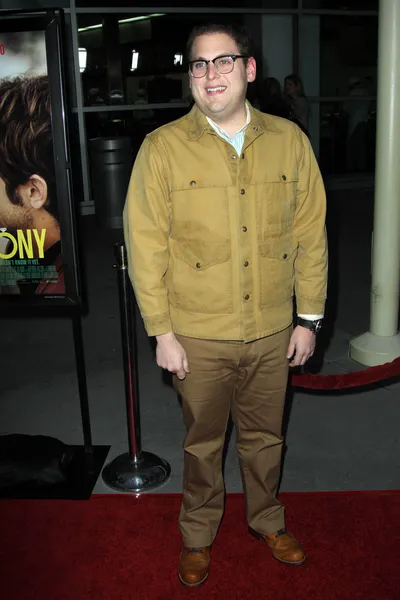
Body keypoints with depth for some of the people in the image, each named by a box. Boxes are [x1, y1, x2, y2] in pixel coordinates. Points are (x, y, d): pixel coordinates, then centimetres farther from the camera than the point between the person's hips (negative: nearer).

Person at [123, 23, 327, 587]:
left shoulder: (290, 141, -2)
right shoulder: (162, 148, -8)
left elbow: (310, 233, 3)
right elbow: (145, 245, -7)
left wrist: (309, 317, 3)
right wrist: (162, 332, -8)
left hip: (272, 331, 2)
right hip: (198, 335, -2)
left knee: (265, 435, 20)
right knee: (203, 440, 17)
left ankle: (267, 519, 47)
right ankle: (198, 534, 42)